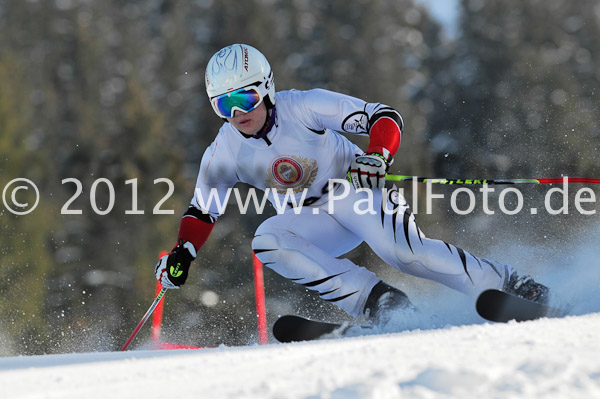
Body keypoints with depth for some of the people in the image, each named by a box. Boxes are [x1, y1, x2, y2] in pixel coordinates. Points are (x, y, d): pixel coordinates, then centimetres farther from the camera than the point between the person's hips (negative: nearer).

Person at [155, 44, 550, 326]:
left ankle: (510, 287, -20)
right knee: (267, 241, -25)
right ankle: (383, 304, -27)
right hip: (313, 221, 5)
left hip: (357, 189, -5)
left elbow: (386, 117, -18)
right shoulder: (224, 153, -5)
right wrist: (182, 253, -7)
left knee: (402, 250, -32)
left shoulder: (304, 106, -18)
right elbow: (203, 209, 9)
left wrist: (377, 157, -37)